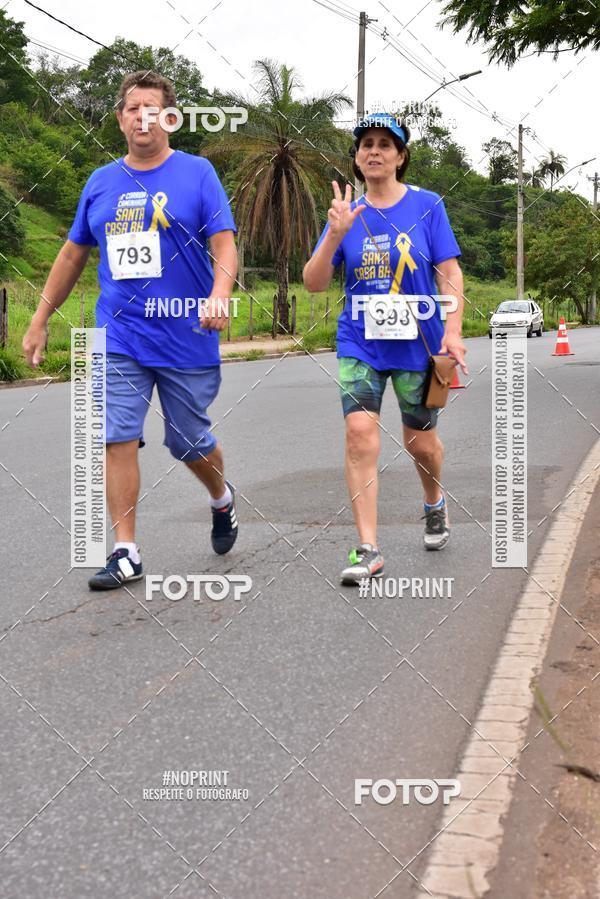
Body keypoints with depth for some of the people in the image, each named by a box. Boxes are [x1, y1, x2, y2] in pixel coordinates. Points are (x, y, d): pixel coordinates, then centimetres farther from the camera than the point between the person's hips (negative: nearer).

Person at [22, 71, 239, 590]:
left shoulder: (197, 173, -3)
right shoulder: (101, 182, 8)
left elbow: (224, 245, -11)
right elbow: (74, 255, 16)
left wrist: (219, 295, -31)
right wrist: (40, 321, 16)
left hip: (187, 340, -3)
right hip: (119, 338, 3)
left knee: (190, 443, 9)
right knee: (118, 439, -6)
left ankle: (221, 498, 41)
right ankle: (126, 553, 1)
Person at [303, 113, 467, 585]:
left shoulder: (427, 205, -3)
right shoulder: (348, 214, 2)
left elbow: (450, 274, -3)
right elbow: (314, 283, -4)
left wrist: (453, 331, -14)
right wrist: (335, 234, -18)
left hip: (417, 342, -1)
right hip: (360, 343, 1)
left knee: (421, 441, 10)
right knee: (360, 432, -15)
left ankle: (435, 503, 44)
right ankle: (368, 549, -12)